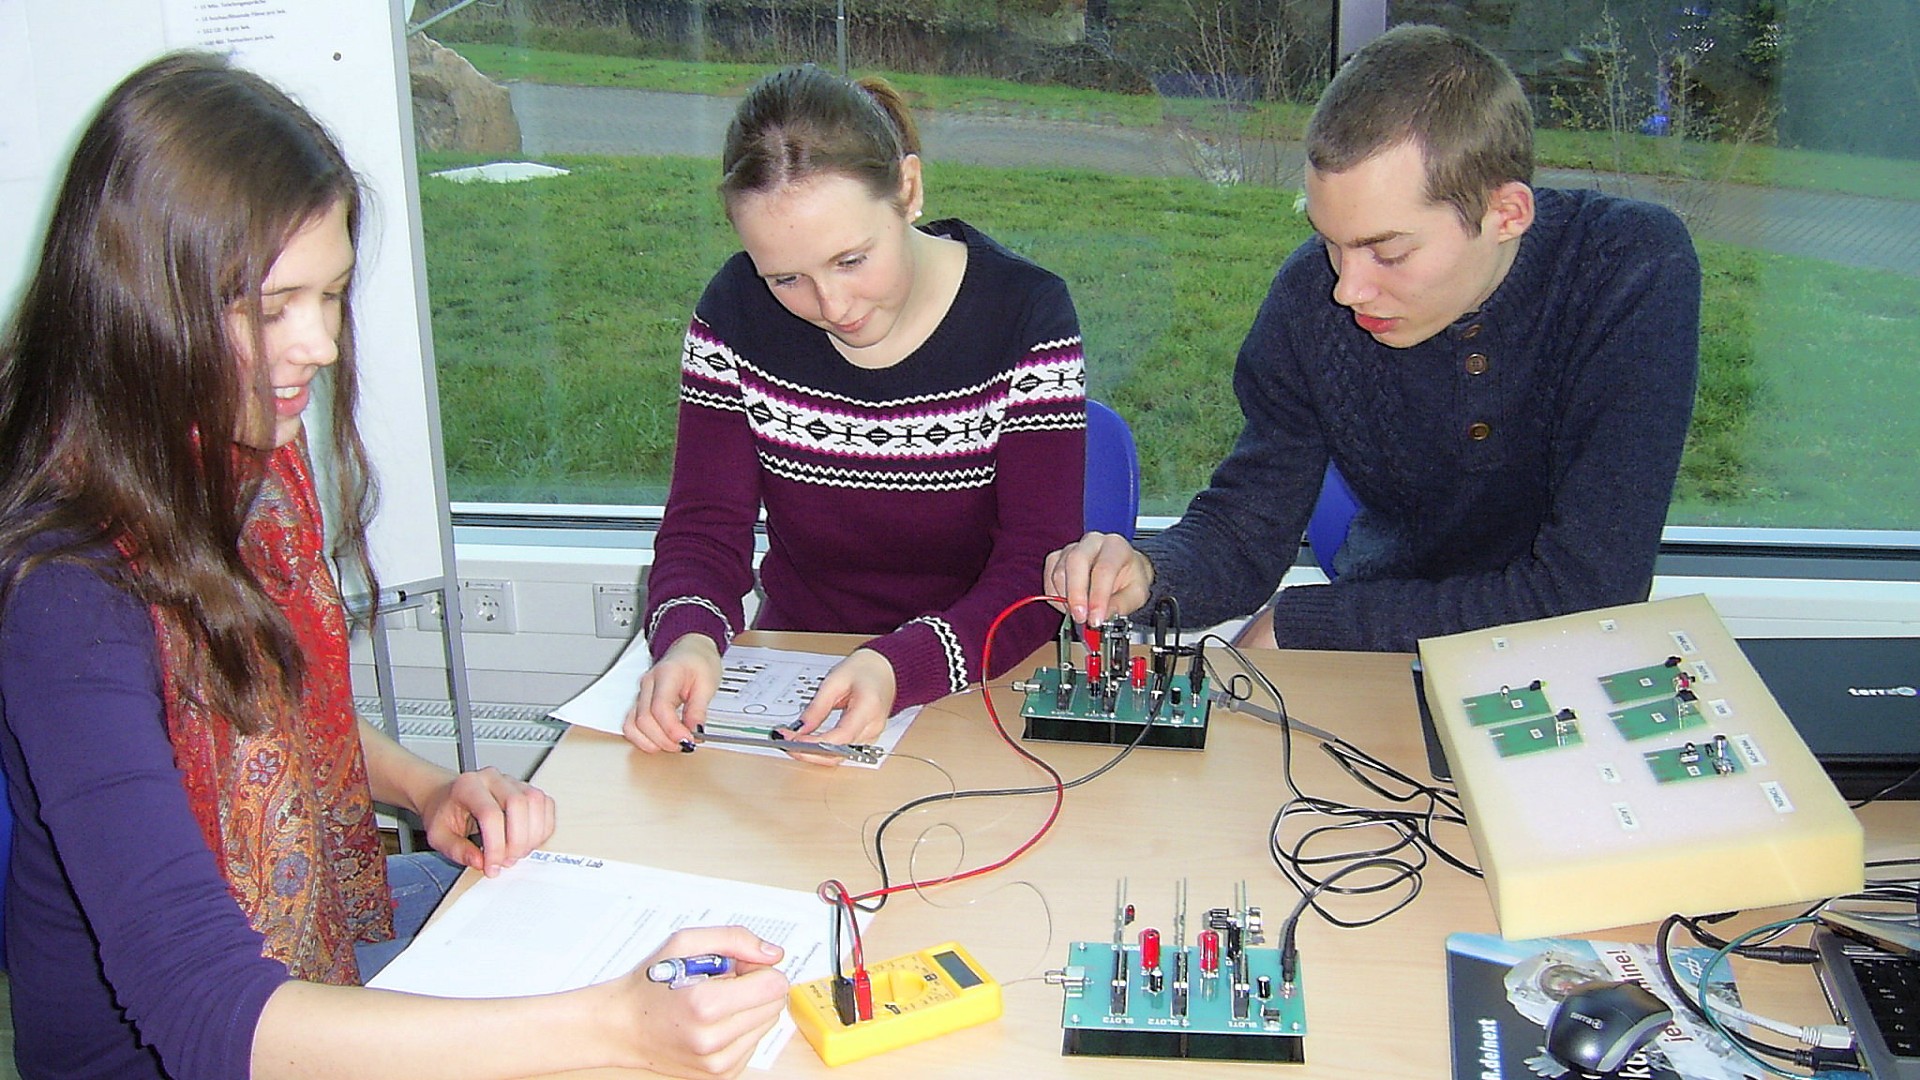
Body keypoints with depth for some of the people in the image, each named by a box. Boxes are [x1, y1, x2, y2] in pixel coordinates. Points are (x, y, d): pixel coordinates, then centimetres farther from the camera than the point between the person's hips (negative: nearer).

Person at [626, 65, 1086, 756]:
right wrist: (688, 637, -28)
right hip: (791, 674, 3)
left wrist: (899, 667, -35)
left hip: (979, 690, -2)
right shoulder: (737, 311, -5)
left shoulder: (1026, 314, -13)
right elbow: (704, 530, -4)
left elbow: (1037, 571, -16)